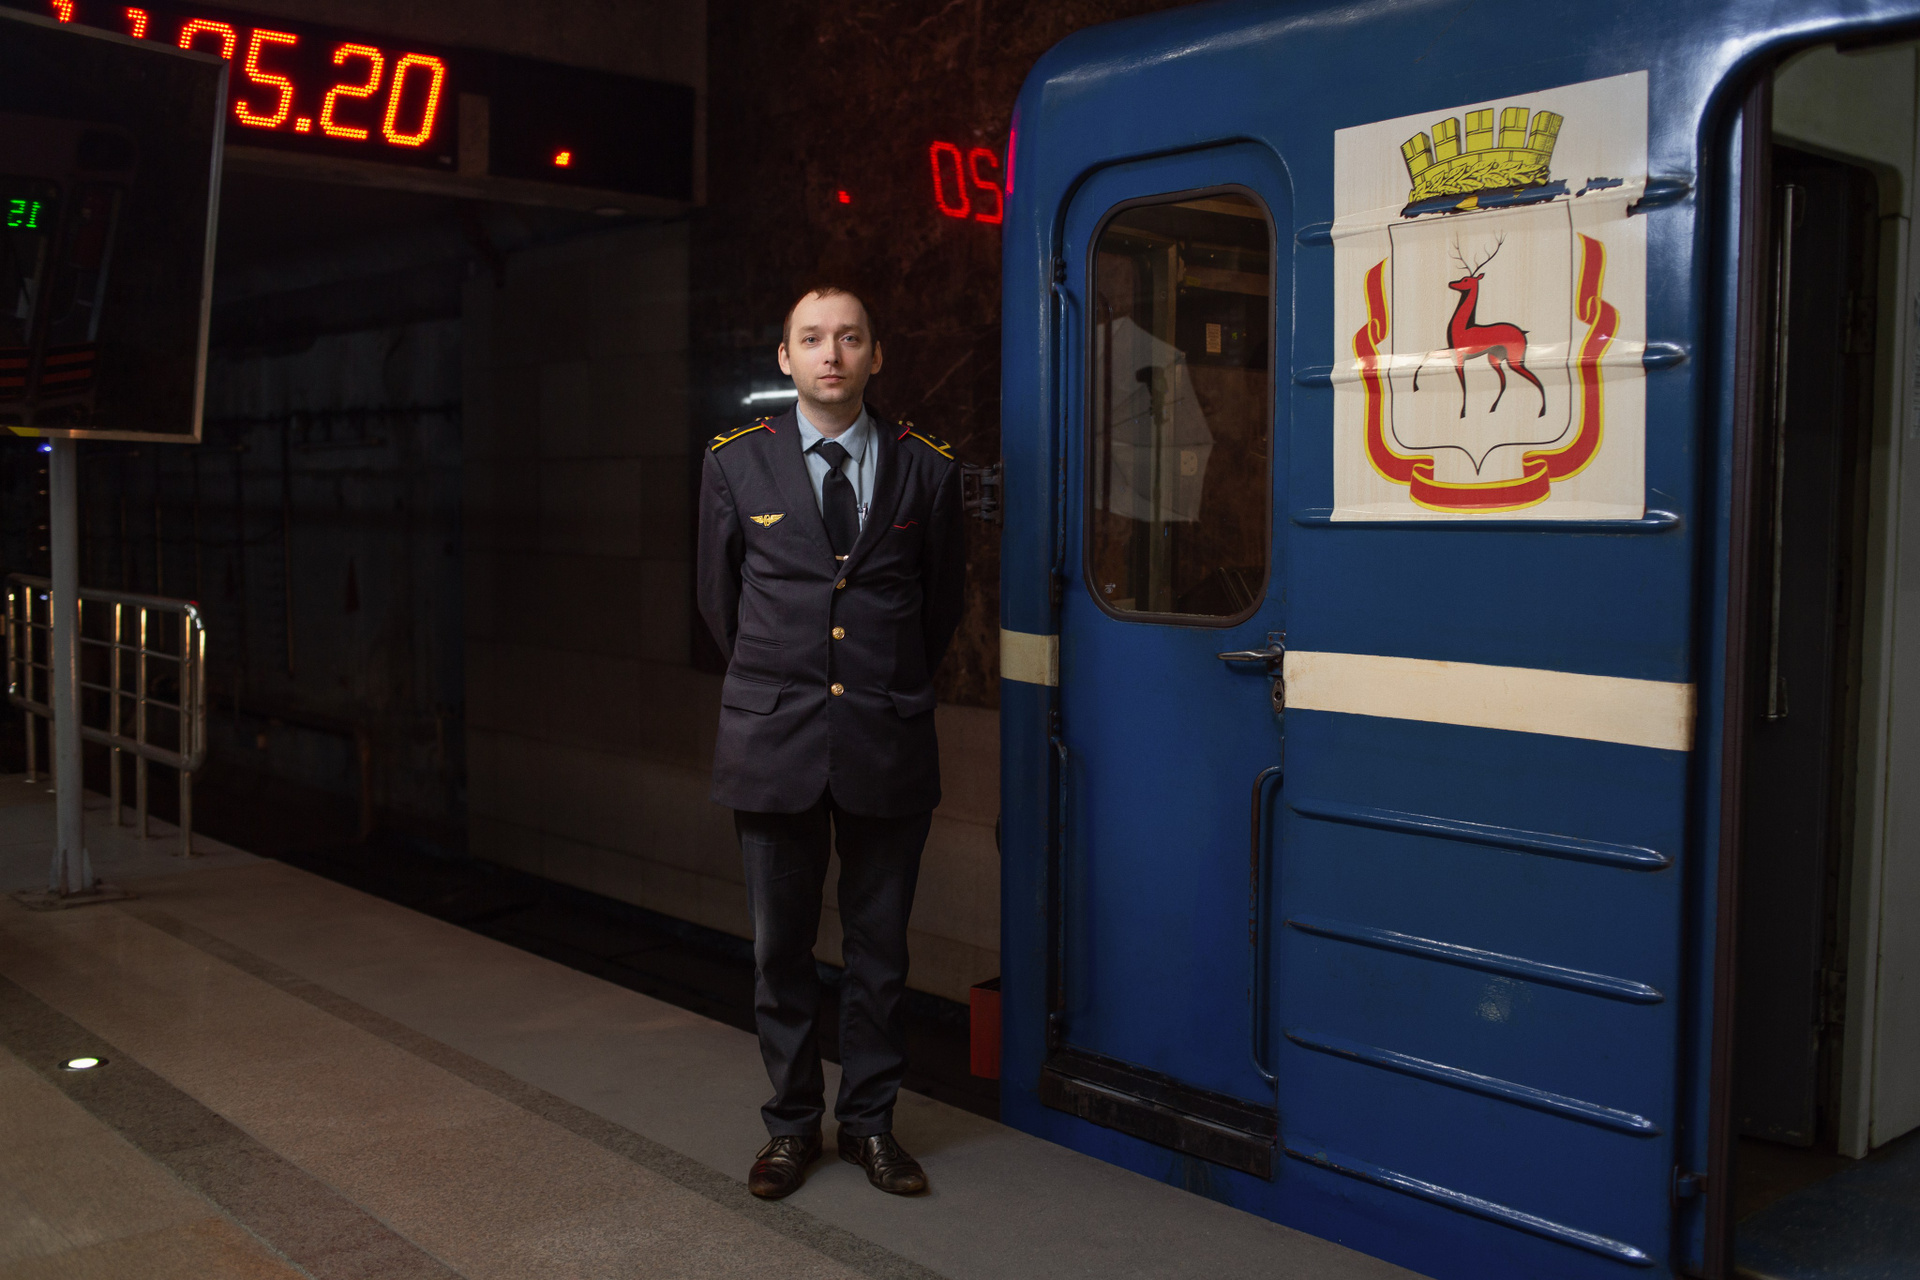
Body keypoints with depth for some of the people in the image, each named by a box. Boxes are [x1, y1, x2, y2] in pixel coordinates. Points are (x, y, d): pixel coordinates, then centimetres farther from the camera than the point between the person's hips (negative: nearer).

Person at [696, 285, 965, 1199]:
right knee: (781, 946, 8)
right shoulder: (737, 462, 3)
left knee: (879, 945, 9)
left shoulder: (925, 468, 2)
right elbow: (719, 595, 13)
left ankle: (869, 1121, 24)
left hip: (888, 741, 0)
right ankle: (791, 1124, 24)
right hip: (773, 743, 0)